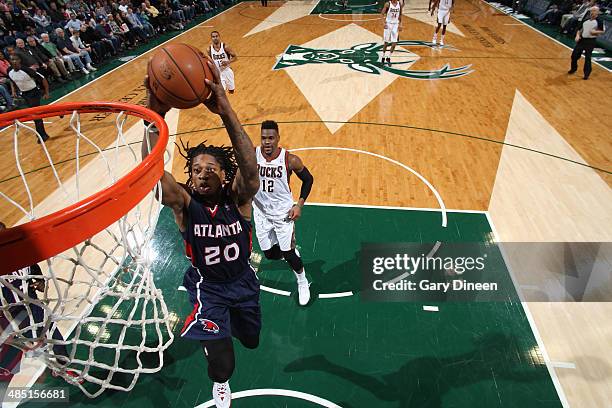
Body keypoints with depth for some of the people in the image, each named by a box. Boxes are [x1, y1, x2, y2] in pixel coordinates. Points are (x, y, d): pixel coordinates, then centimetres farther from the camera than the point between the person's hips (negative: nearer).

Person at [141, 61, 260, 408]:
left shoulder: (238, 198, -24)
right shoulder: (184, 203, -22)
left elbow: (250, 169, -46)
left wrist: (226, 111, -59)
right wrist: (155, 116, -55)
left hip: (243, 280, 2)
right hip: (207, 286, -1)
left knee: (251, 340, 24)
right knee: (222, 362, -9)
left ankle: (227, 321, 61)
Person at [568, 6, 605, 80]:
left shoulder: (599, 21, -4)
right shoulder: (586, 20, 11)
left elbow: (603, 31, -3)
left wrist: (595, 32, -20)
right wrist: (577, 35, 0)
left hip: (590, 41, -5)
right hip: (582, 40, 5)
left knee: (587, 58, -5)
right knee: (574, 55, 5)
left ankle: (586, 74, 4)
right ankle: (573, 68, 29)